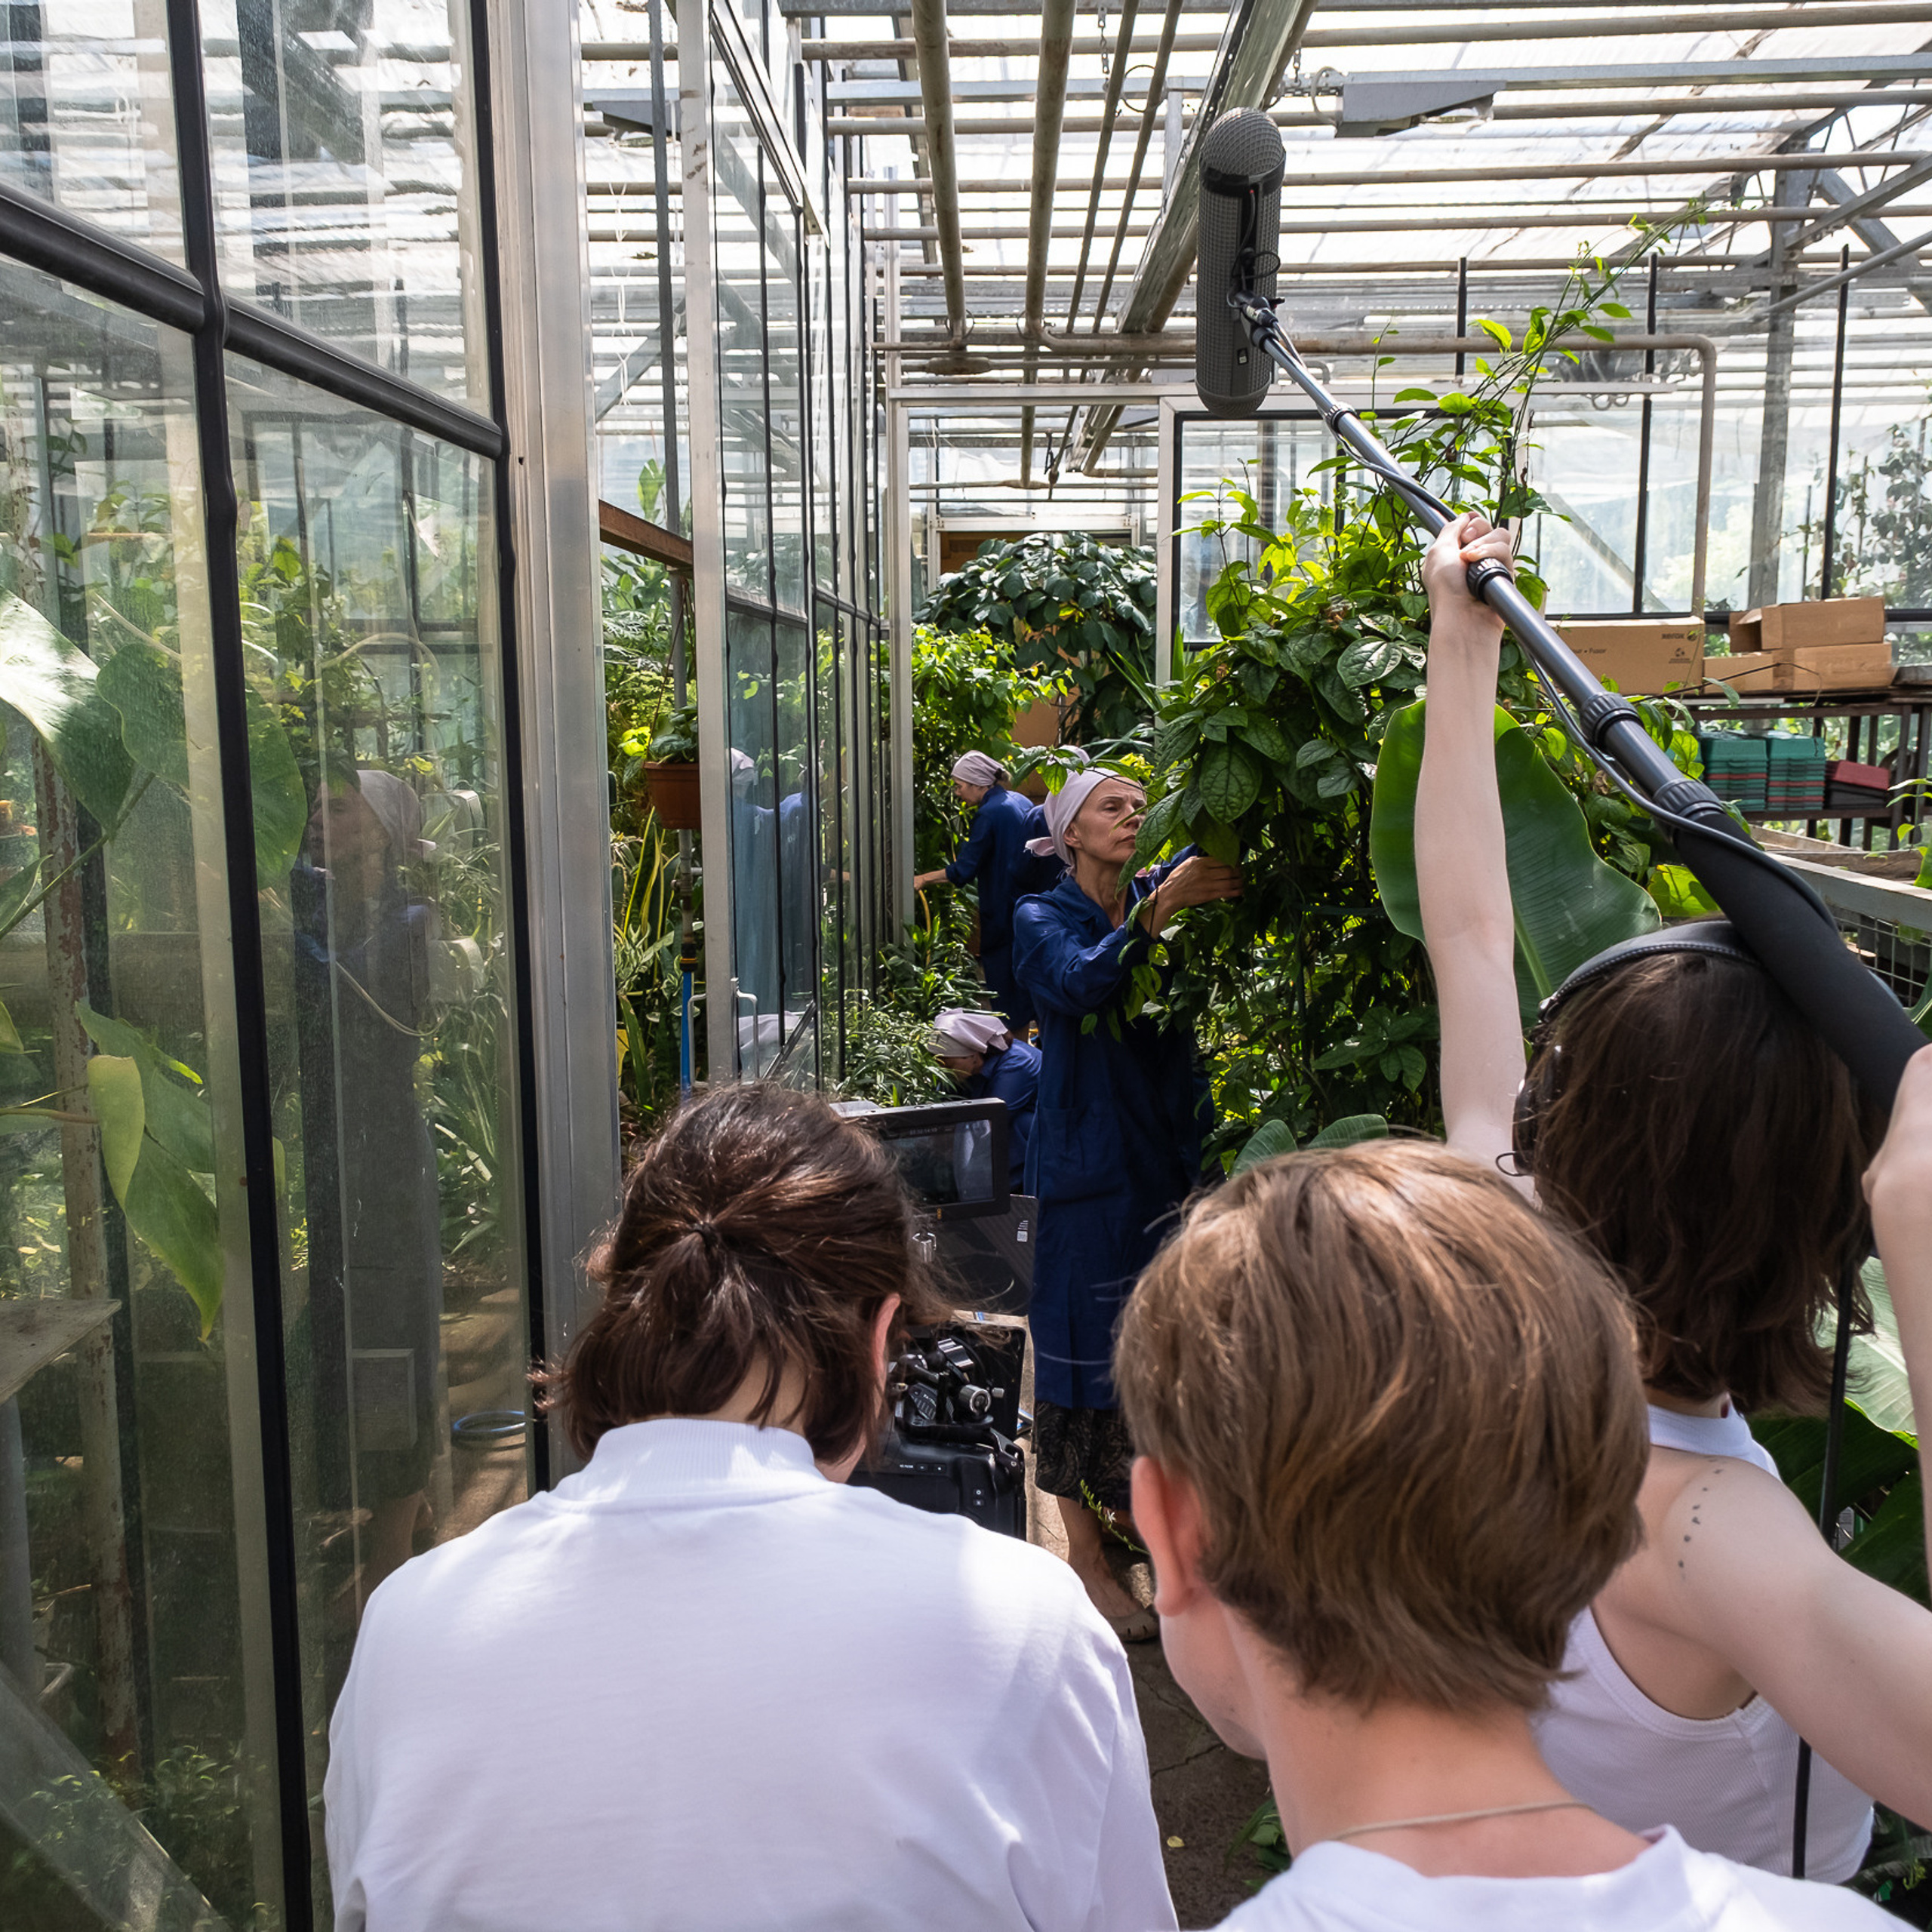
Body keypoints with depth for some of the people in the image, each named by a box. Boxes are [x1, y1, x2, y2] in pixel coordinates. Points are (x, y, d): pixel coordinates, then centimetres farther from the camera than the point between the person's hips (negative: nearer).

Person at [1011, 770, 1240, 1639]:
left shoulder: (1161, 893, 10)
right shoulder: (1042, 918, -5)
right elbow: (1084, 983, -25)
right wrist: (1162, 909, -36)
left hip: (1167, 1148, 5)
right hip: (1088, 1159, -5)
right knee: (1085, 1338, 0)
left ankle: (1131, 1501, 33)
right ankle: (1085, 1553, 12)